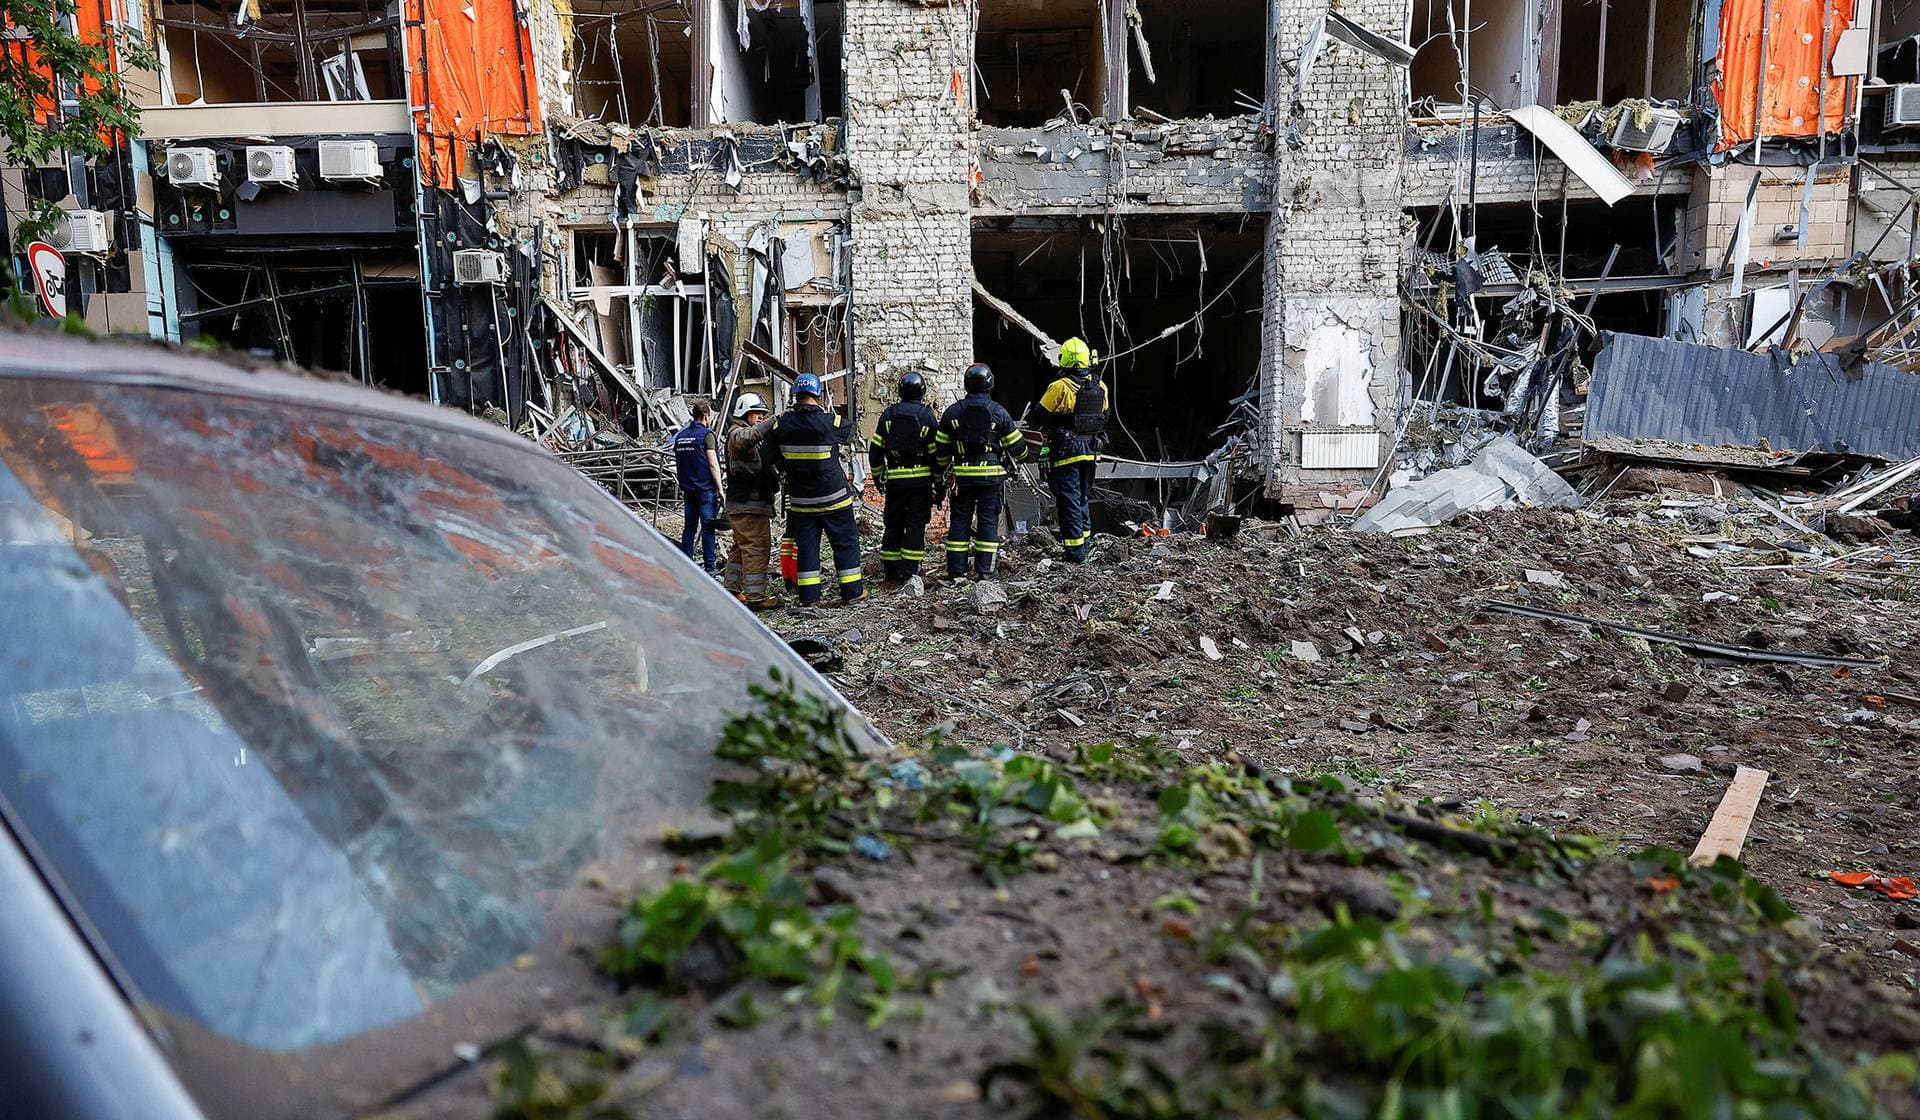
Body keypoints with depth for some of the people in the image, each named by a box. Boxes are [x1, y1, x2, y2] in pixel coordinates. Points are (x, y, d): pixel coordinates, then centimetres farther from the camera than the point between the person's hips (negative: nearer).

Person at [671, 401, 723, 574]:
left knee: (689, 526, 10)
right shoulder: (707, 434, -10)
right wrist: (720, 488, -9)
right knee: (707, 527, -3)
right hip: (706, 488, -6)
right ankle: (710, 566, -2)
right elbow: (713, 465, -14)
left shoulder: (680, 436, 11)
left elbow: (678, 465, 16)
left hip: (687, 488, 6)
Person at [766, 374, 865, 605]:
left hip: (800, 498, 3)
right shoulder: (829, 422, -15)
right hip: (833, 496, -3)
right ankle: (851, 590, 14)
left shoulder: (782, 423, -5)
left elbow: (771, 453, 6)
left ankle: (809, 595, 8)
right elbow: (847, 432, 6)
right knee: (845, 541, 10)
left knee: (806, 543, 10)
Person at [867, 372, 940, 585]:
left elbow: (875, 451, 4)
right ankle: (909, 571, -1)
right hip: (921, 480, -2)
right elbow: (936, 453, -3)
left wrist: (878, 476, 16)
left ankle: (891, 570, 15)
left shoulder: (888, 415, 3)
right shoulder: (927, 416, -4)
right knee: (915, 524, 2)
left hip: (895, 480, 2)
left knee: (893, 524, 11)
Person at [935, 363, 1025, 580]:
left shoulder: (952, 412, 1)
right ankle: (984, 571, 3)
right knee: (988, 521, 4)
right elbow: (1017, 447, 2)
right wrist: (1023, 451, 25)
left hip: (963, 475, 2)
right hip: (992, 474, -2)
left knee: (960, 520, 8)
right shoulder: (998, 412, -4)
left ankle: (956, 570, 8)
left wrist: (944, 469, 22)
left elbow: (940, 449, 5)